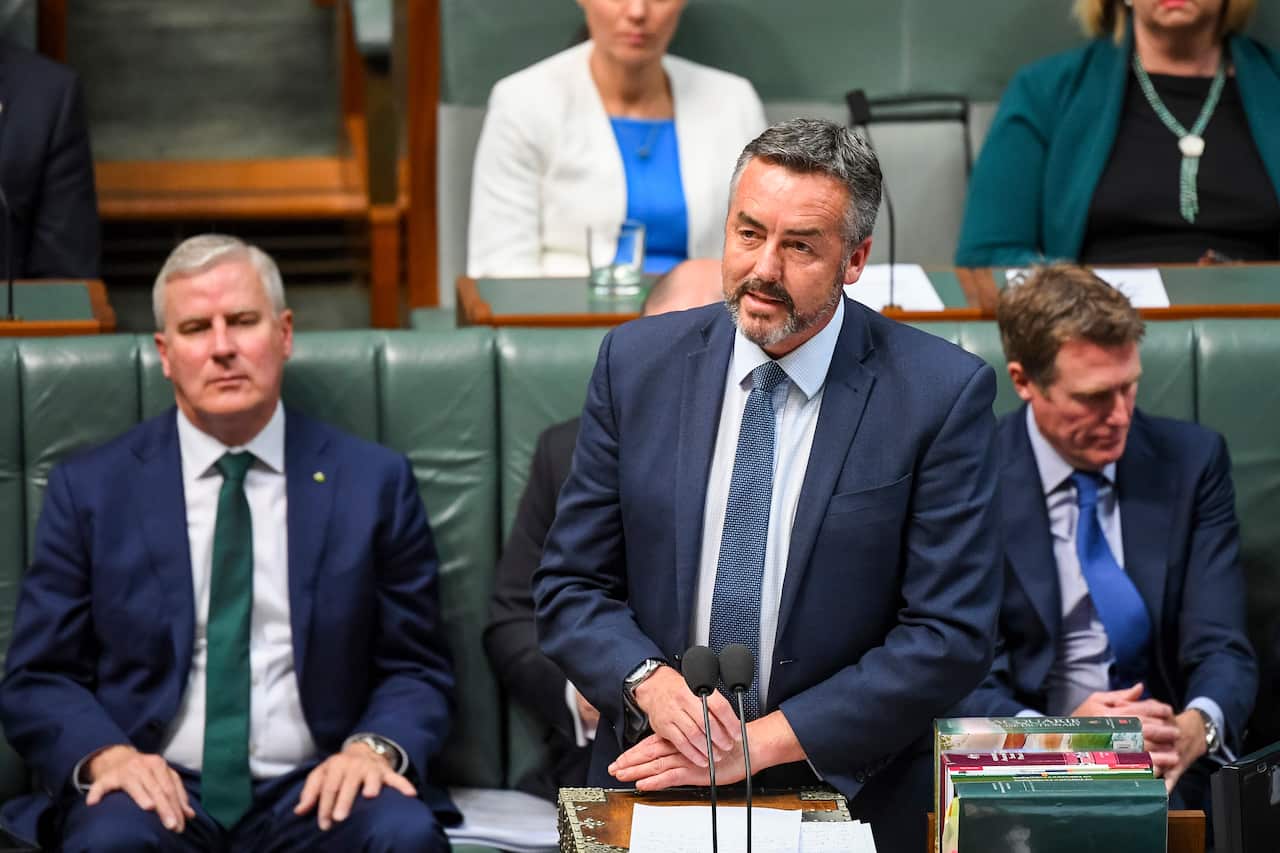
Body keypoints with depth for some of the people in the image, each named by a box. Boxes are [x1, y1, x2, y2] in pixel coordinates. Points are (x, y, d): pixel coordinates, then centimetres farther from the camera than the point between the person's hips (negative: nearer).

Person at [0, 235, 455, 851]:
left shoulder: (375, 483, 8)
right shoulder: (89, 490, 8)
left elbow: (416, 673, 10)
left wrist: (375, 747, -13)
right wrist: (104, 753, -14)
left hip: (312, 792, 1)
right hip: (159, 792, -1)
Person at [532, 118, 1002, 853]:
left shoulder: (942, 394, -4)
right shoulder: (639, 363, 4)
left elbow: (951, 636, -6)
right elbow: (570, 585, 8)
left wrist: (762, 743, -12)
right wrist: (651, 682, -11)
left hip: (846, 790, -1)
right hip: (652, 787, 1)